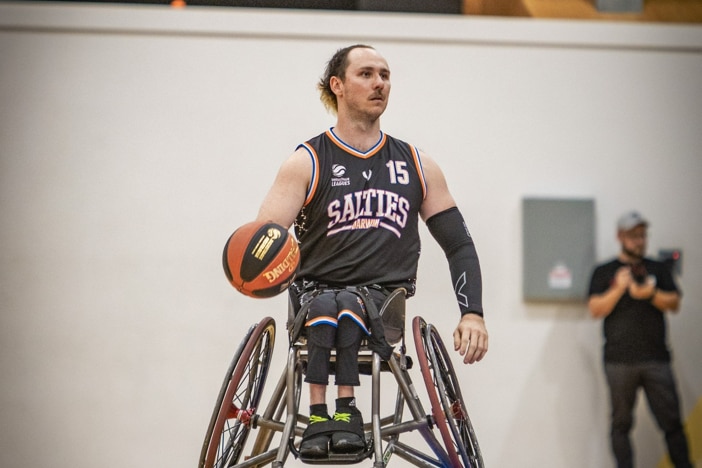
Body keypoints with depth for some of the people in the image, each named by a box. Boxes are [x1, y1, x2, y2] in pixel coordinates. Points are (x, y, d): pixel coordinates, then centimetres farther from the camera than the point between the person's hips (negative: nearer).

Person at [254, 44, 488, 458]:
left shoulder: (417, 167, 15)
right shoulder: (308, 162, 6)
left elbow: (459, 244, 17)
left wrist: (473, 314, 3)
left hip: (385, 302, 1)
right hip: (316, 295, -1)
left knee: (348, 306, -33)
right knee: (325, 307, -36)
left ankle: (343, 410, -32)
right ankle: (320, 414, -38)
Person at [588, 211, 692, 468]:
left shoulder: (658, 269, 16)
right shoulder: (604, 272, 10)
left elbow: (674, 303, 7)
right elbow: (596, 310, 1)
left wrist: (650, 294, -11)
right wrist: (619, 288, -13)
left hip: (656, 359, 1)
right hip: (619, 360, -1)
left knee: (671, 420, -2)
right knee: (621, 423, 0)